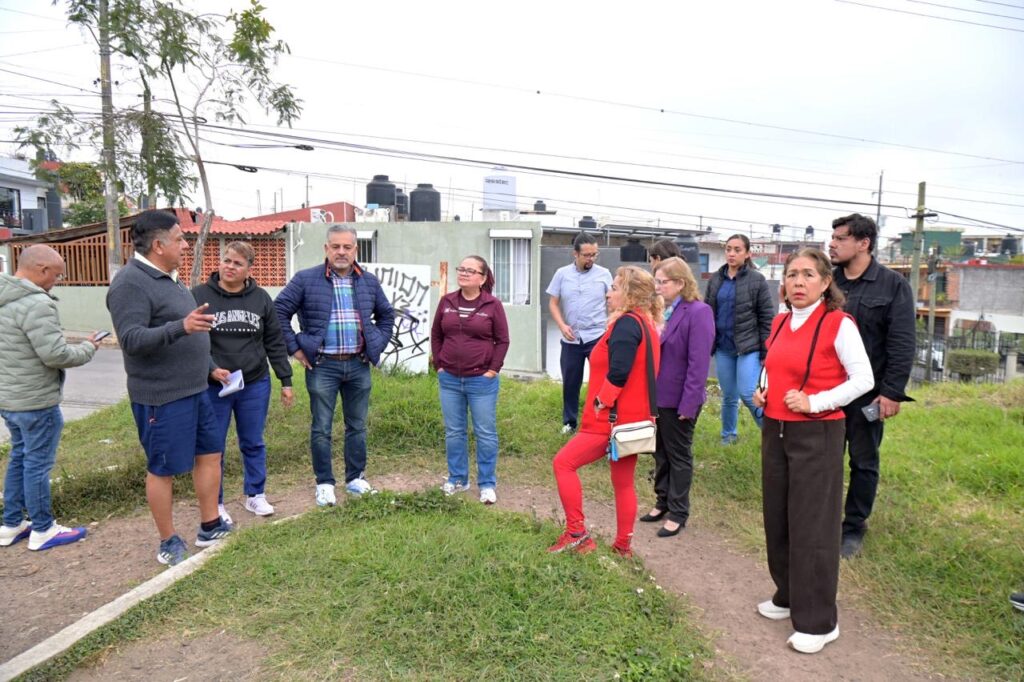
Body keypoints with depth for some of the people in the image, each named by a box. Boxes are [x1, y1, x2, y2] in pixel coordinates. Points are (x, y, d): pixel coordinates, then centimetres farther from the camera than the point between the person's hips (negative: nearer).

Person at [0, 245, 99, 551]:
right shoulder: (36, 303, -23)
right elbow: (55, 355, -25)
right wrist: (88, 348, -8)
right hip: (36, 401, -9)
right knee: (38, 464, 3)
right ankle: (43, 530, 16)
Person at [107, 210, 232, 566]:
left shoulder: (167, 277, 12)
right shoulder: (131, 283, -17)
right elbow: (131, 339, -26)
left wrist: (209, 365, 24)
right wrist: (181, 327, -39)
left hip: (194, 390, 9)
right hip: (161, 396, -9)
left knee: (210, 453, 14)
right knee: (163, 469, 5)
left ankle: (210, 527, 28)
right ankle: (168, 543, 20)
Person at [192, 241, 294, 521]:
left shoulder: (261, 298, 3)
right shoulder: (199, 296, -5)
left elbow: (275, 343, 6)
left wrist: (286, 381, 4)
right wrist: (209, 370, -18)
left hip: (255, 385, 2)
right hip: (212, 387, -2)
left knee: (253, 444, 13)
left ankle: (255, 495, 29)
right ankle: (215, 504, 24)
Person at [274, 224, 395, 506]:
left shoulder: (369, 281, 7)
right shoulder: (306, 279, -4)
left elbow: (386, 314, 19)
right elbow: (279, 311, -3)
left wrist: (378, 345, 10)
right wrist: (295, 348, -6)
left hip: (358, 365, 3)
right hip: (322, 366, -3)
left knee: (357, 426, 12)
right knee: (321, 428, 5)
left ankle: (356, 478, 26)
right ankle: (324, 483, 18)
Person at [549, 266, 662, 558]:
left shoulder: (626, 324, -17)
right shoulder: (645, 323, 13)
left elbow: (617, 373, -27)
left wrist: (601, 404, -18)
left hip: (613, 419, -10)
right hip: (633, 419, 10)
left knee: (563, 463, -3)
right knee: (623, 483, 17)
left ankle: (577, 534, 2)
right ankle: (623, 545, 26)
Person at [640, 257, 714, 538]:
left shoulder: (698, 312, -17)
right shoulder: (660, 309, 3)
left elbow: (699, 364, -19)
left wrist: (688, 404, -19)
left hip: (678, 399, -6)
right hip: (657, 396, 6)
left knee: (679, 455, 9)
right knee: (661, 452, 19)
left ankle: (678, 512, 25)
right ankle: (663, 501, 36)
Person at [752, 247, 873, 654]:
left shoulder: (838, 324, -11)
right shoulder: (780, 323, 8)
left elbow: (863, 380, -14)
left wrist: (813, 402, -20)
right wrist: (761, 390, 3)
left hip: (817, 434, -7)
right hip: (775, 431, 7)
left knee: (812, 526, 1)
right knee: (778, 518, 15)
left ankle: (818, 622, 17)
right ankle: (788, 598, 34)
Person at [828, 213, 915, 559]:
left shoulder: (893, 285, -6)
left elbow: (902, 345, -9)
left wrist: (892, 392, -14)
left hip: (867, 392, -3)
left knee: (863, 462, 12)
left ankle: (854, 528, 26)